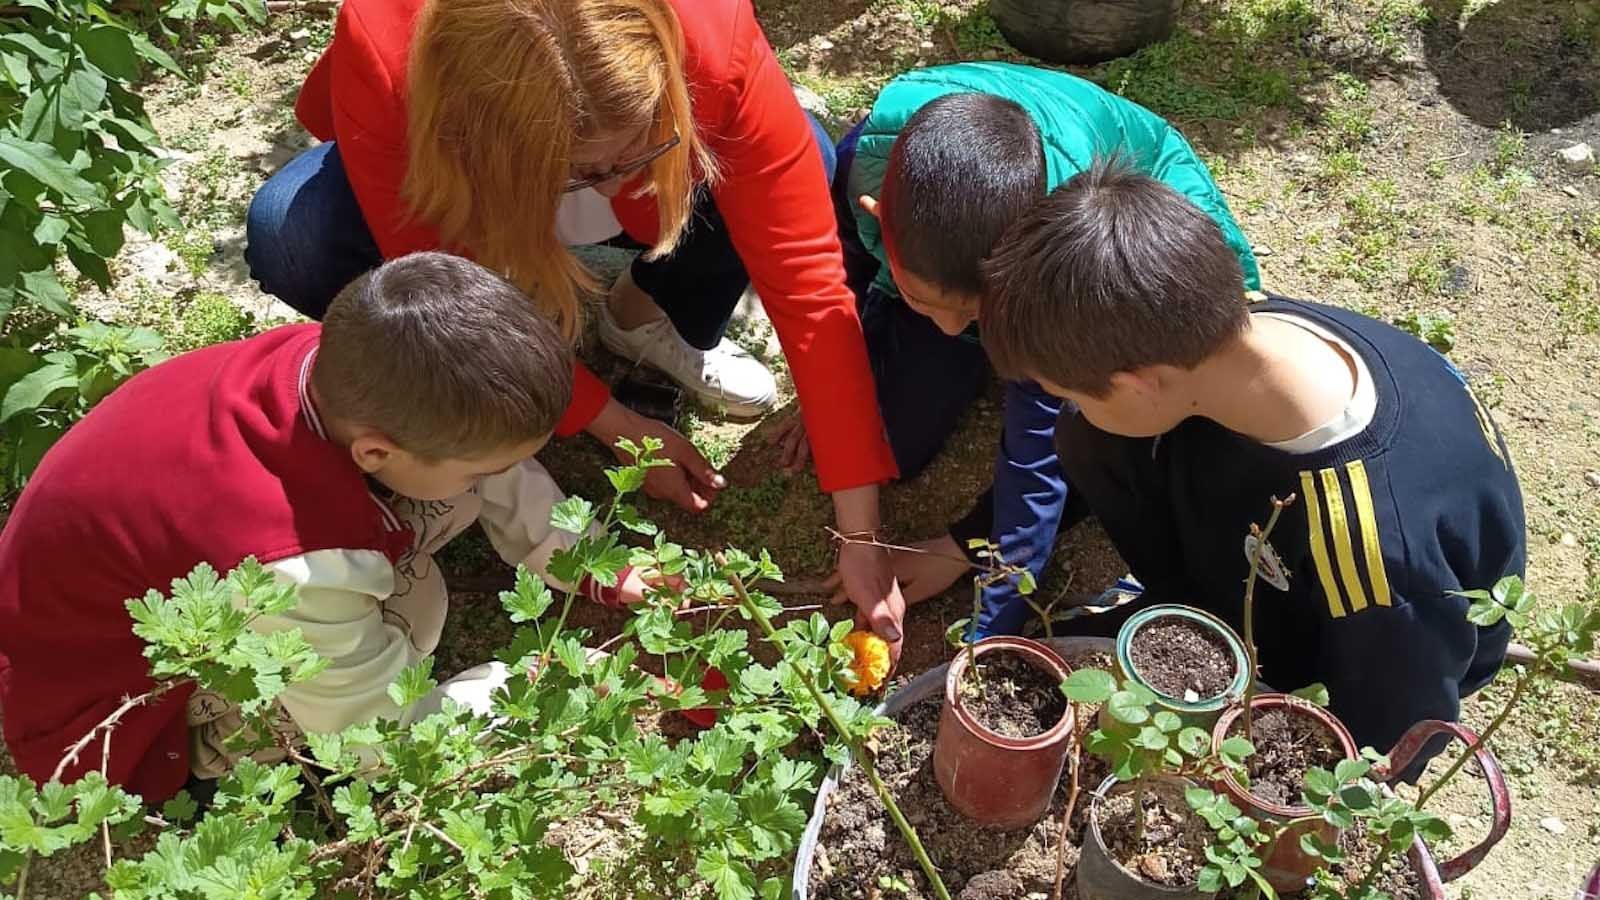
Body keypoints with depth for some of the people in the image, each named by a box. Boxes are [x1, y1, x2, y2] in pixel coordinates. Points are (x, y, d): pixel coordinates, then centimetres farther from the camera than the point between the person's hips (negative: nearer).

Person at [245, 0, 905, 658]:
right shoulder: (381, 59, -39)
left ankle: (654, 318, 2)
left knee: (804, 162, -28)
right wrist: (613, 426, -25)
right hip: (459, 190, -1)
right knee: (290, 238, -32)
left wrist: (860, 535, -36)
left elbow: (806, 278, -36)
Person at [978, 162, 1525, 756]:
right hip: (1266, 566, 6)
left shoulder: (1378, 544, -45)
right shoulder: (1209, 323, -28)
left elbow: (1390, 747, -25)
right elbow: (1093, 425, -6)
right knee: (1089, 442, -14)